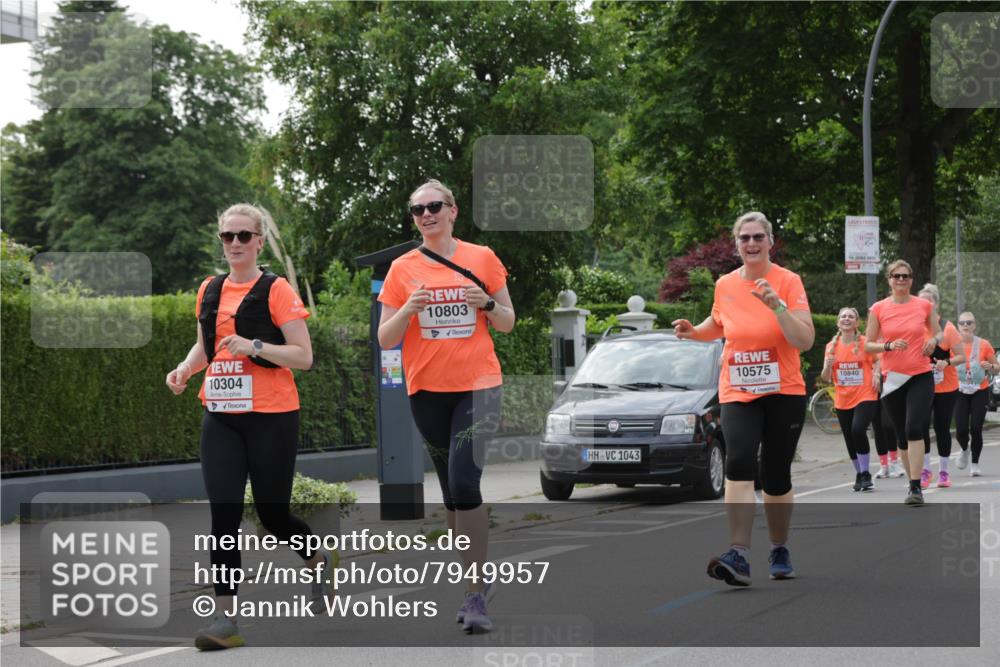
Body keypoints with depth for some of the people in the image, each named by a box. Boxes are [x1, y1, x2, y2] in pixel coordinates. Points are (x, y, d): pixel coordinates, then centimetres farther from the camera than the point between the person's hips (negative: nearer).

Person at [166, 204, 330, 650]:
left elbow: (303, 357, -10)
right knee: (223, 515, -6)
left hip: (270, 417, -4)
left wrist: (254, 347, -22)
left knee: (273, 515, 5)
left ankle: (319, 562, 37)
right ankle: (226, 620, -5)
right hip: (220, 417, 4)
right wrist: (185, 369, 4)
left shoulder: (275, 290, -7)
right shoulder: (209, 291, 10)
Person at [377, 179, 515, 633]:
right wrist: (407, 310, -16)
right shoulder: (403, 269, 5)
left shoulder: (482, 259, 3)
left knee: (464, 483, -17)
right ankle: (478, 579, 25)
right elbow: (385, 339, 2)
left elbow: (507, 324, 8)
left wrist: (488, 304, -12)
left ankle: (476, 595, -13)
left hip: (478, 386, -3)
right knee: (452, 490, 11)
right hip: (426, 390, 3)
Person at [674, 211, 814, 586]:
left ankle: (780, 551, 29)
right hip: (737, 393, 1)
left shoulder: (788, 282, -7)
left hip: (784, 392, -1)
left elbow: (805, 341, -16)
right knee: (739, 461, -21)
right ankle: (739, 556, -27)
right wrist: (694, 332, 4)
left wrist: (776, 305, -27)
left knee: (776, 476, 6)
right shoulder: (725, 285, 4)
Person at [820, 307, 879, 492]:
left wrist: (876, 374, -13)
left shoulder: (865, 343, -5)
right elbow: (825, 378, 2)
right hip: (843, 401, 4)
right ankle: (859, 474, 30)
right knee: (850, 441, 9)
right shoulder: (832, 346, 3)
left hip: (865, 397, -4)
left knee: (858, 430, -25)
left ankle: (865, 474, -11)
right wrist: (828, 365, -19)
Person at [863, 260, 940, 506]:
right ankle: (913, 483, 22)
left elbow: (937, 333, 16)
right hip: (892, 379, 2)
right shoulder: (878, 309, 1)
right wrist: (889, 346, -14)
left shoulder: (924, 306, 2)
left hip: (921, 377, -2)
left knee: (913, 428, -17)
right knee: (902, 434, 9)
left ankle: (916, 488, -17)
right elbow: (868, 345, 4)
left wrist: (933, 342, -7)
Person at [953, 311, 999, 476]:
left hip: (980, 391, 0)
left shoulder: (984, 345, -3)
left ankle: (975, 464, 7)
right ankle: (964, 450, 27)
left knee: (976, 429, -10)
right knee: (961, 429, -9)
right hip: (959, 392, 1)